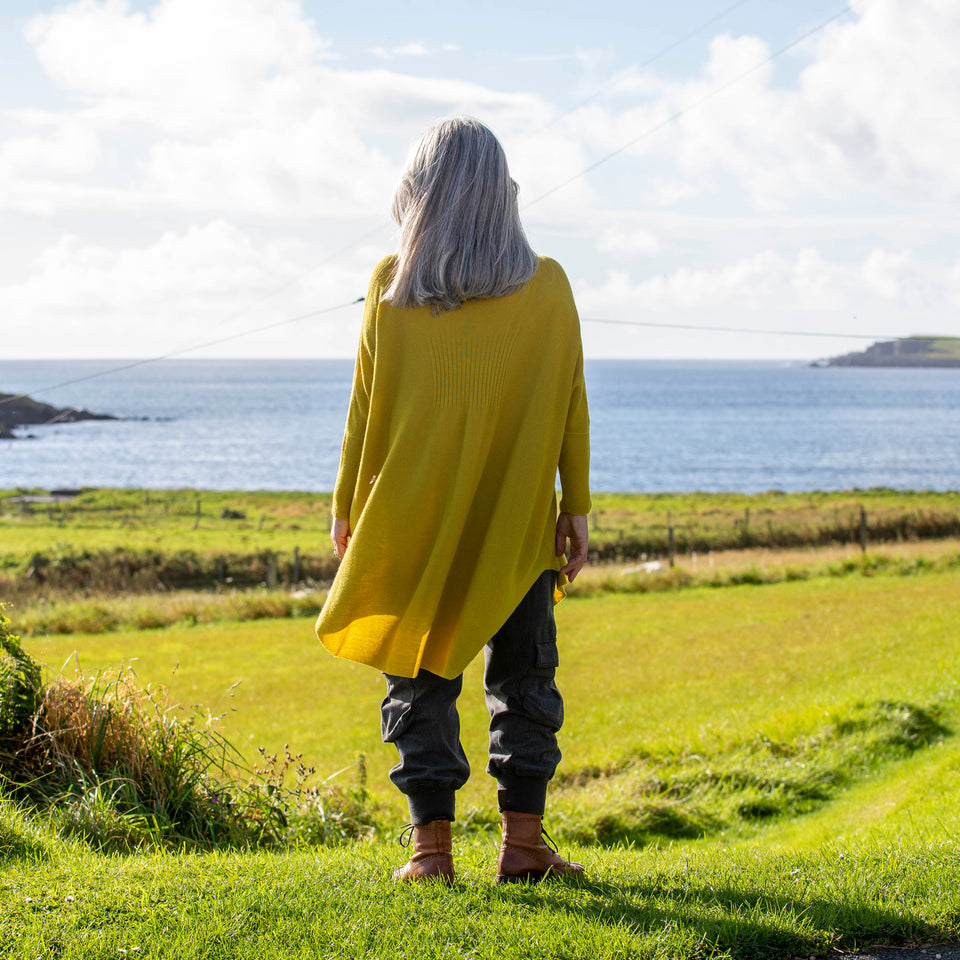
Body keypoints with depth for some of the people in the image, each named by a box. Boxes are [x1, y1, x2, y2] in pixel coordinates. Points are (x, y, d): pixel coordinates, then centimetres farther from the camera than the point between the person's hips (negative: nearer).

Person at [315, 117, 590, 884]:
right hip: (519, 518, 1)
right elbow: (570, 408, -1)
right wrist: (577, 509, 6)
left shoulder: (392, 286, -6)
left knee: (422, 673, 6)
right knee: (523, 675, 10)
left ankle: (432, 843, 3)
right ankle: (523, 838, 8)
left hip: (416, 519, -1)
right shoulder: (547, 286, -3)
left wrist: (348, 509, 6)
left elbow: (366, 408, -3)